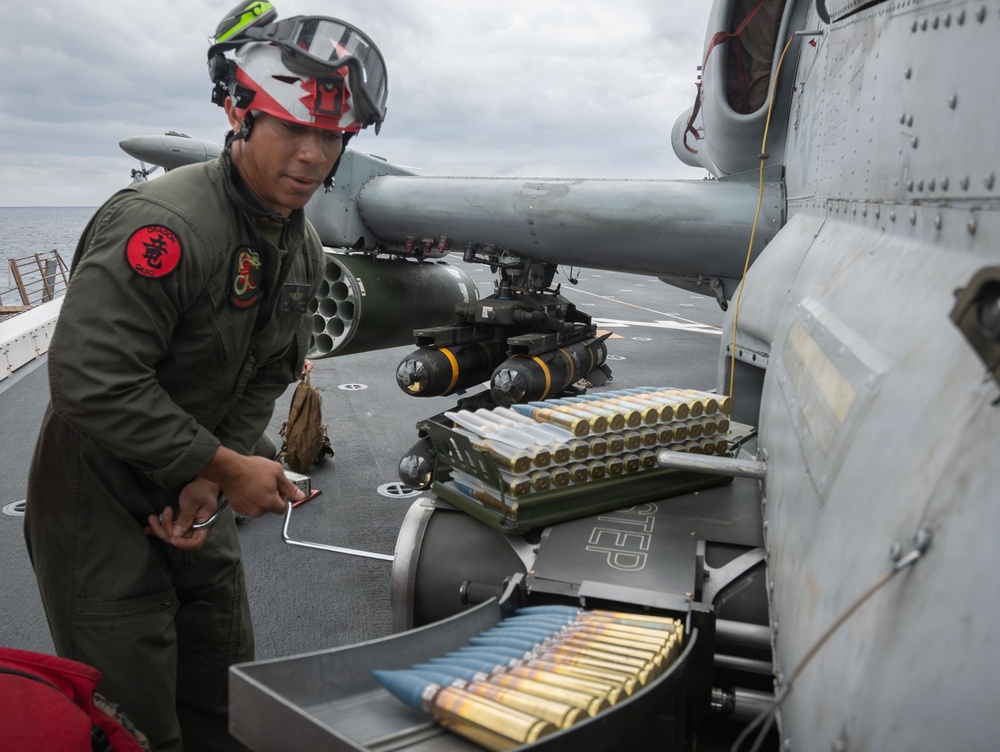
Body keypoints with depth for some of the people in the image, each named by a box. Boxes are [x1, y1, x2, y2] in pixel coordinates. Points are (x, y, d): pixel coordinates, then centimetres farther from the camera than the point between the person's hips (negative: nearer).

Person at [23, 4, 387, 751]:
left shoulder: (302, 249, 1)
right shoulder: (165, 223, -27)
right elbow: (91, 379, -31)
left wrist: (209, 481, -7)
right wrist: (226, 467, -24)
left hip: (192, 494, 8)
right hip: (99, 494, -7)